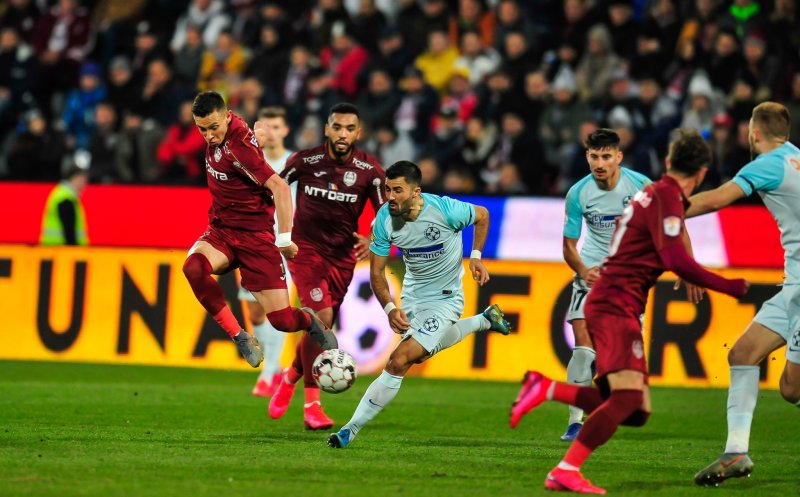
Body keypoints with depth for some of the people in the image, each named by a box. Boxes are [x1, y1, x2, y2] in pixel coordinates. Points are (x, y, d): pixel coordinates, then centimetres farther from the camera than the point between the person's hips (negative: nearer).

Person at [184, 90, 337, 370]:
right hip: (221, 231, 7)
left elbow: (279, 187, -27)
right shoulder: (218, 135, 1)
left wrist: (285, 238, -26)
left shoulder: (237, 147, -22)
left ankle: (309, 321, 31)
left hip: (254, 236, -7)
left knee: (282, 321, -10)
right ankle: (239, 337, -14)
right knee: (194, 267, -29)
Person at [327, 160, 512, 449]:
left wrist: (475, 256, -12)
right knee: (419, 354, 31)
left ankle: (352, 429, -12)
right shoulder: (385, 219, -17)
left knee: (398, 362, -18)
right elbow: (376, 272, -11)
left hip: (444, 298, -6)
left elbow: (482, 215, -3)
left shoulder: (444, 210, -27)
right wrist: (389, 308, -26)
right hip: (411, 294, 6)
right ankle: (484, 321, 53)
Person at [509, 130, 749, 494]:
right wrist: (729, 287, -17)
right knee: (628, 397, -23)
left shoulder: (652, 192, 18)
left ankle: (546, 389, 5)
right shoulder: (667, 196, -10)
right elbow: (675, 260, -22)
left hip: (609, 304, 10)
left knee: (635, 412, 5)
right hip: (616, 305, -10)